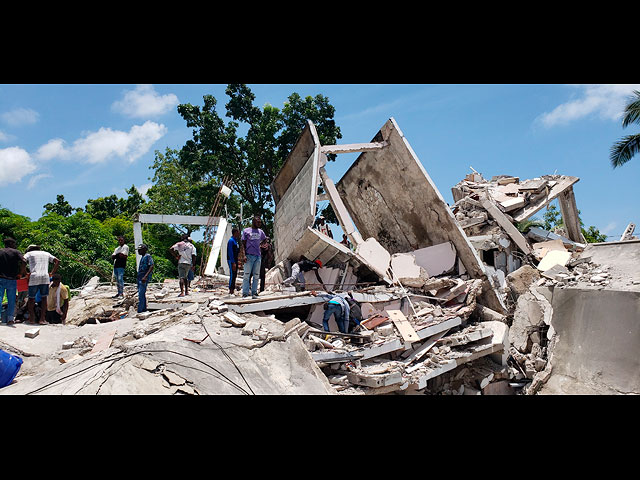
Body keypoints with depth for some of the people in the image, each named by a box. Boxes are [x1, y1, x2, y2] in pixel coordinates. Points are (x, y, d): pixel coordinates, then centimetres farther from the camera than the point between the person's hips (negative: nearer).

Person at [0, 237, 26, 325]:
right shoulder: (16, 252, 2)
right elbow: (24, 262, -15)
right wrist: (22, 273, -2)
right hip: (12, 280, -1)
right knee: (11, 300, 6)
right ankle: (10, 318, 2)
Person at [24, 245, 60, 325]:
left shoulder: (29, 253, 17)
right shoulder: (46, 253, 24)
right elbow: (57, 261, 16)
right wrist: (52, 273, 14)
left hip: (33, 277, -1)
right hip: (45, 277, 2)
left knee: (31, 298, 12)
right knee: (44, 298, 8)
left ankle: (32, 318, 9)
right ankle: (42, 319, 3)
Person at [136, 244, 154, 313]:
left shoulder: (148, 256, -9)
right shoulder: (142, 257, 20)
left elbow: (151, 267, -19)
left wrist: (145, 277, -28)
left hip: (144, 278, -10)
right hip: (140, 278, 10)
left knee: (141, 295, -14)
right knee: (142, 294, 13)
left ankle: (139, 311, -15)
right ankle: (144, 309, 20)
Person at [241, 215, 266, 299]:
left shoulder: (260, 232, 14)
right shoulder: (246, 231, 2)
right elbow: (243, 244, -1)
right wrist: (244, 255, -10)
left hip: (258, 256, 5)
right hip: (249, 256, -5)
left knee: (256, 276, 5)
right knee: (247, 275, -5)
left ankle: (254, 293, 9)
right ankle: (245, 293, -4)